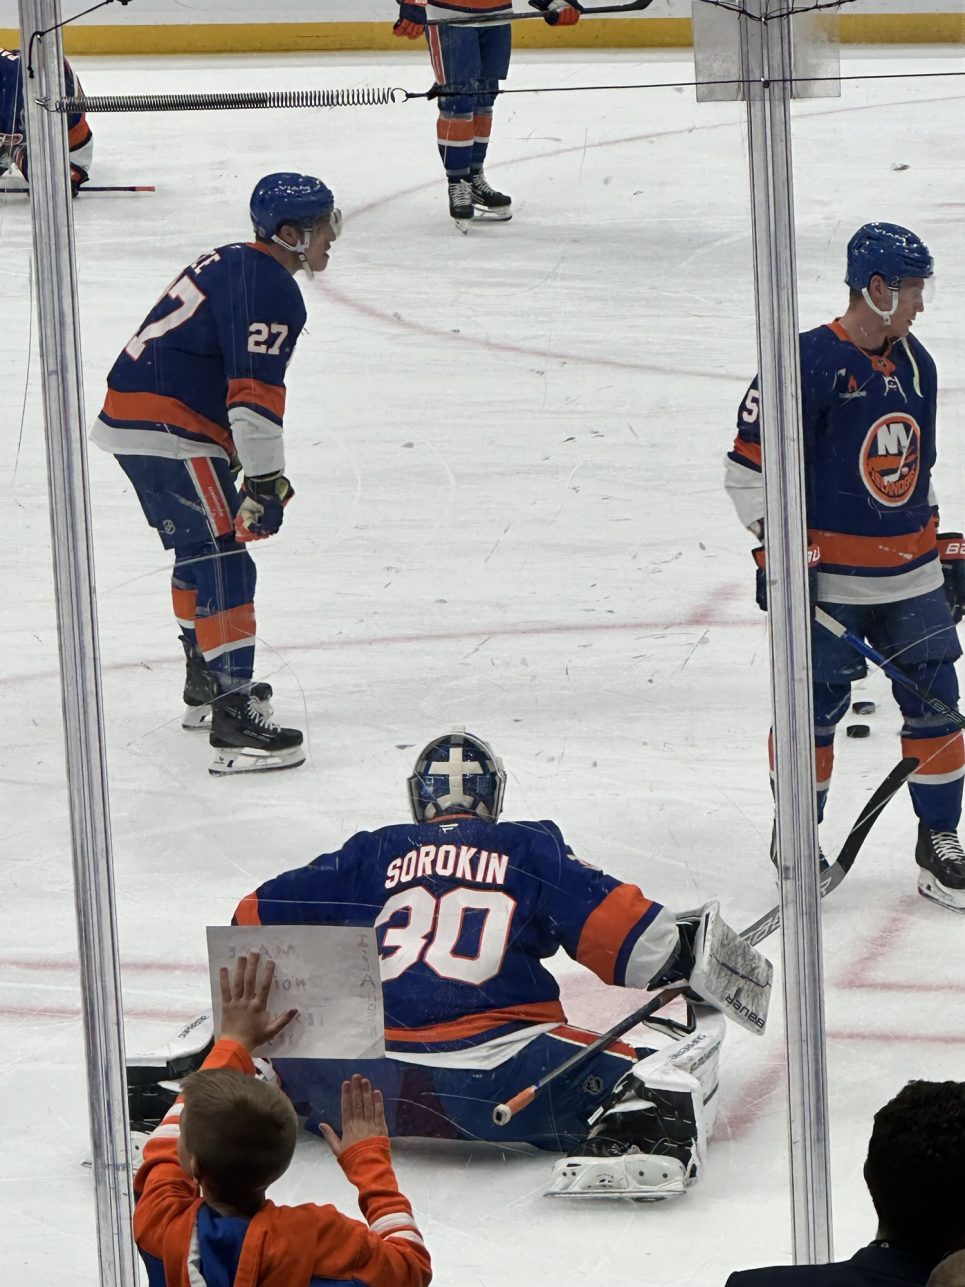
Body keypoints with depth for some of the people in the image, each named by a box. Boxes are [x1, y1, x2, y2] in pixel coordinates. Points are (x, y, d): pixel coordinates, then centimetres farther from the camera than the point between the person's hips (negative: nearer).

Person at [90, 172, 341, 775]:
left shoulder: (233, 264, 19)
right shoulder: (270, 290, -14)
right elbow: (254, 393, -21)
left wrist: (230, 458, 32)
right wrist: (265, 480, -19)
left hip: (132, 417, 11)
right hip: (166, 434, -11)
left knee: (200, 550, 26)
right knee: (223, 563, -14)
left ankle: (206, 685, 41)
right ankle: (234, 720, -20)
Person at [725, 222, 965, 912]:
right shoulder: (810, 363, -14)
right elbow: (751, 464, -11)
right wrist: (777, 547, -16)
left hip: (909, 576, 6)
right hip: (826, 576, -6)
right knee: (816, 706, 0)